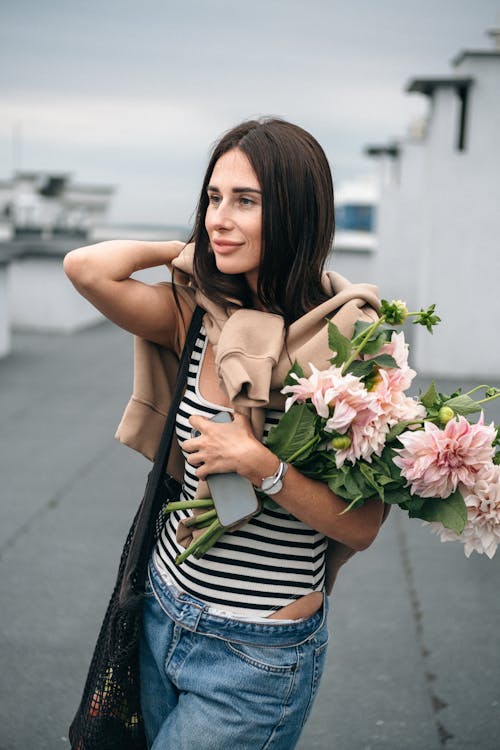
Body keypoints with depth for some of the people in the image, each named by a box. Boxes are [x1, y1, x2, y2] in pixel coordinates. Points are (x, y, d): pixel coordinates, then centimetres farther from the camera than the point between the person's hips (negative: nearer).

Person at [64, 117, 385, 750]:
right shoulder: (201, 317, -3)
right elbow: (87, 267, -18)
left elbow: (361, 527, -16)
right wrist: (192, 247, -6)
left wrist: (259, 464, -28)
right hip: (163, 615, 5)